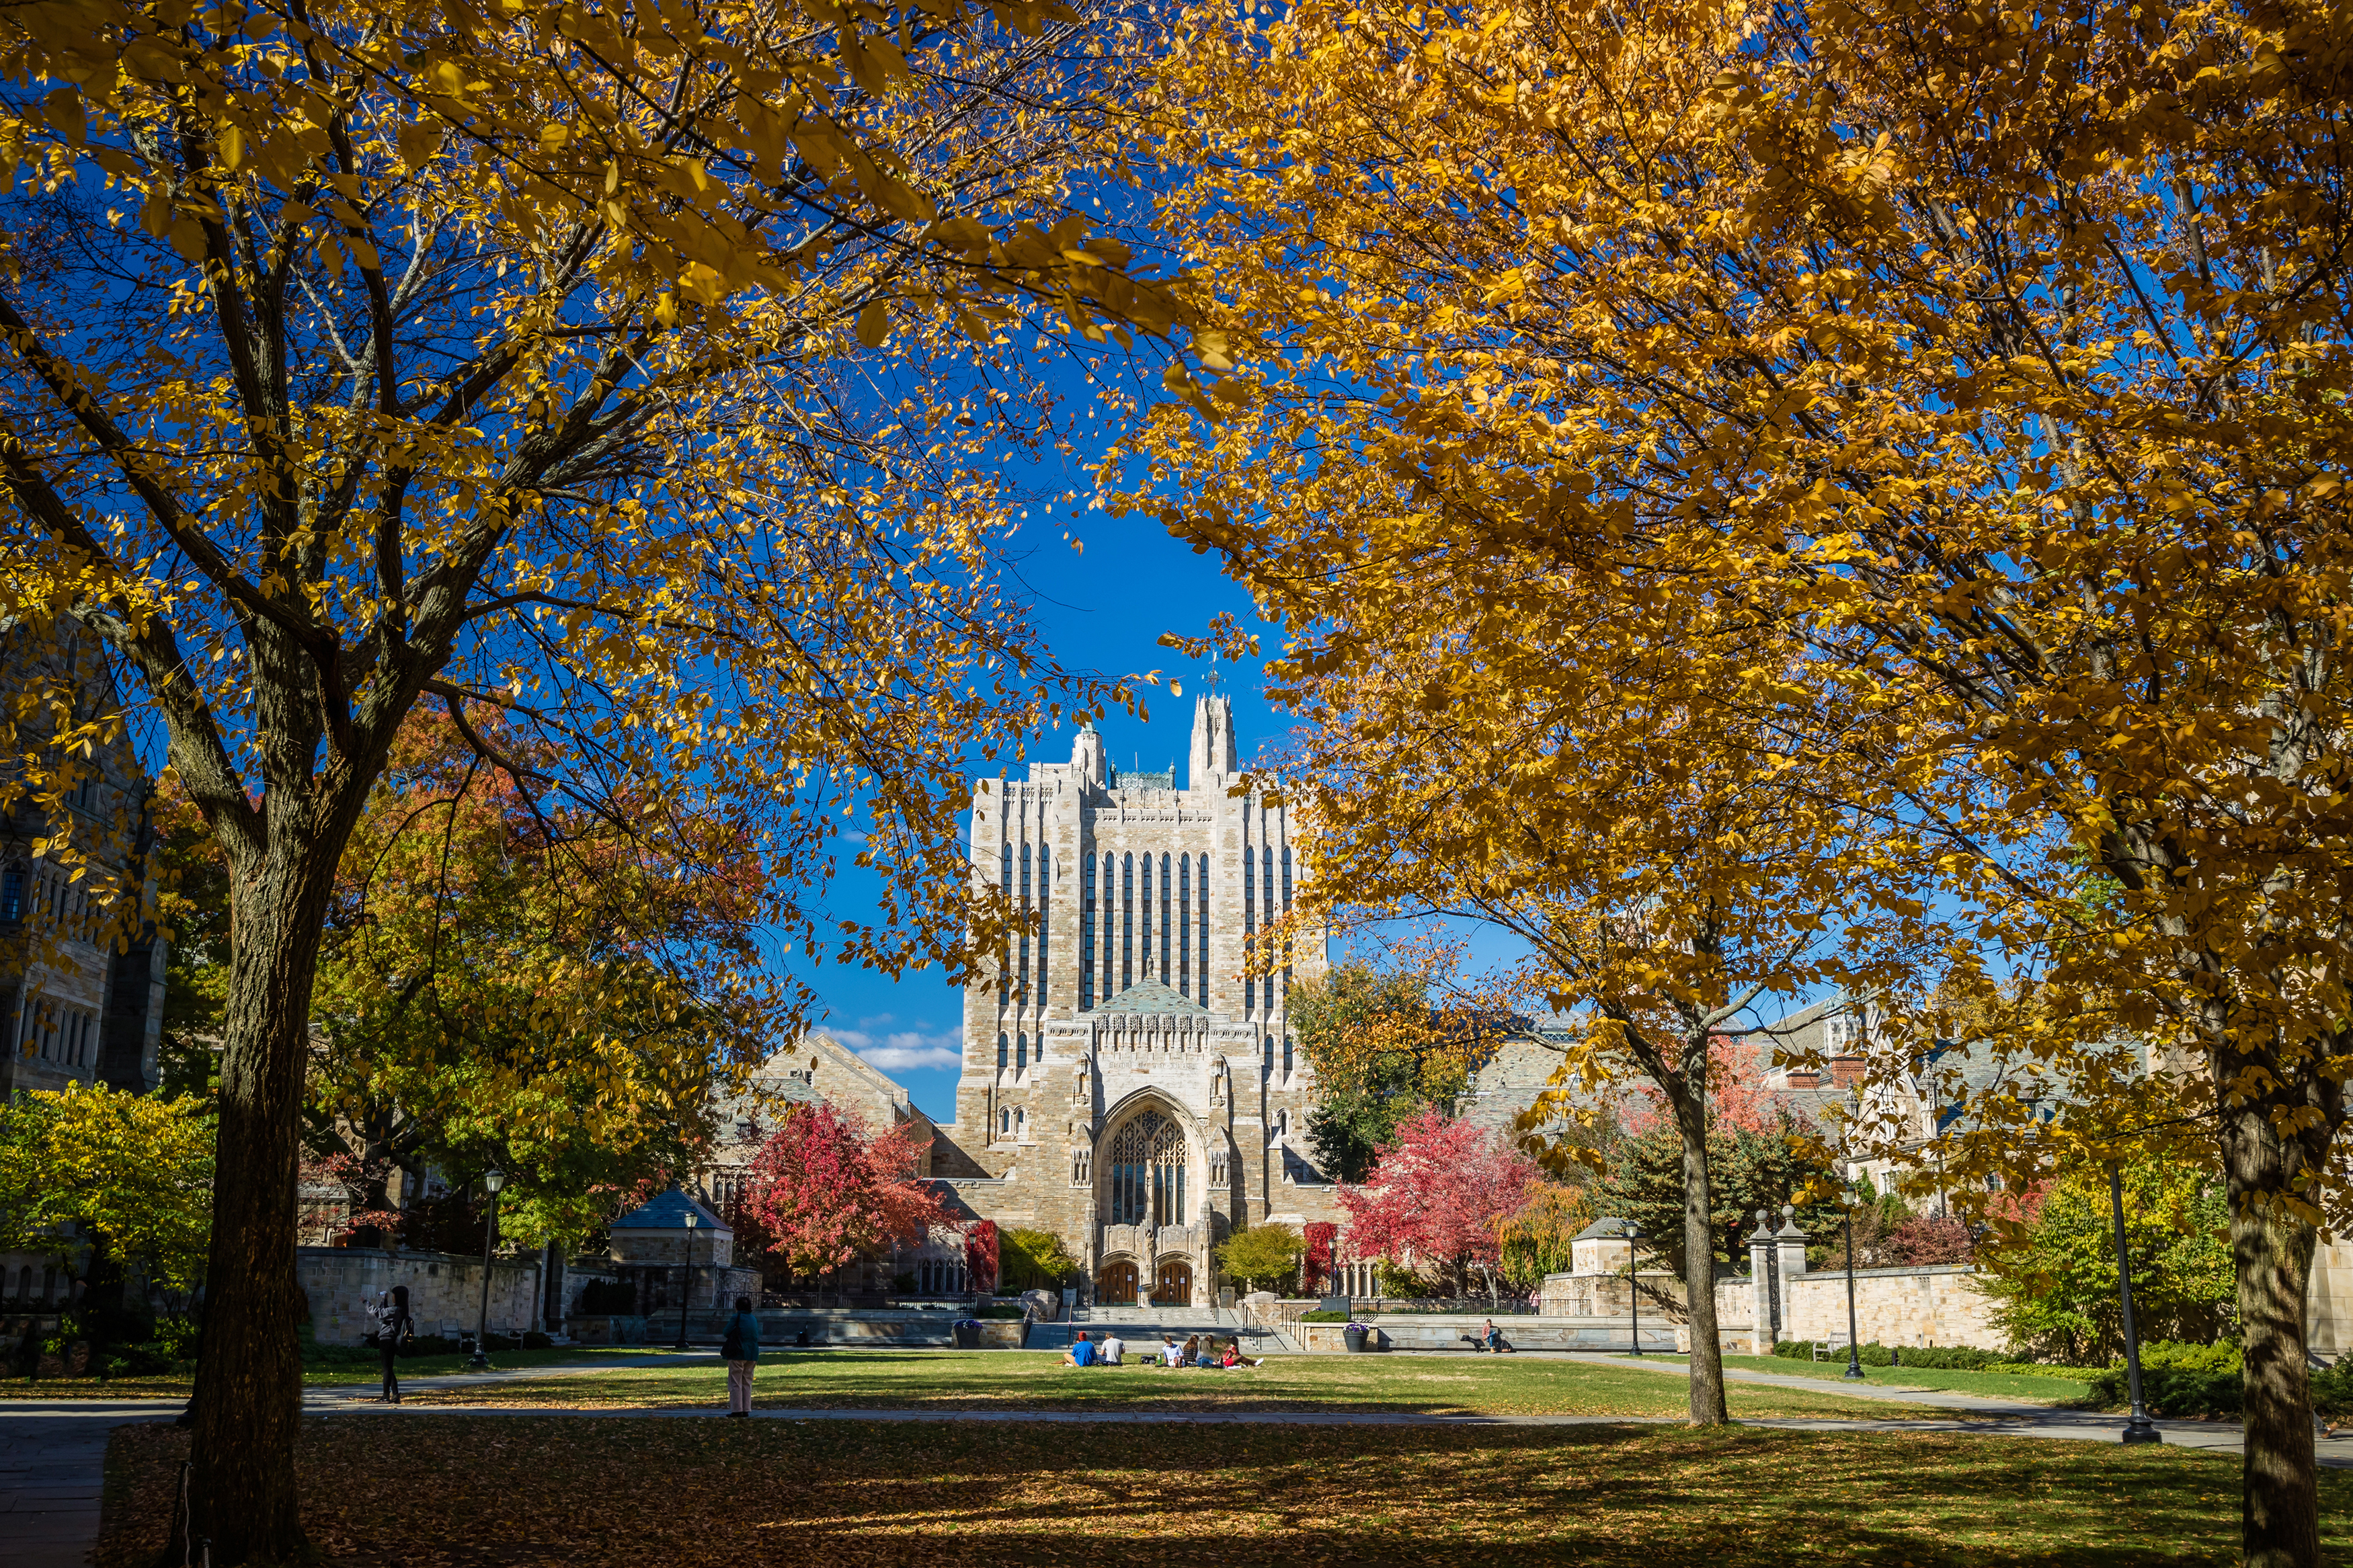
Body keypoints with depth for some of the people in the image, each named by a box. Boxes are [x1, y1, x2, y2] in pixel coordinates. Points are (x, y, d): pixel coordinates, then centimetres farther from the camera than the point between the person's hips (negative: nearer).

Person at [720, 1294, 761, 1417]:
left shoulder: (736, 1318, -9)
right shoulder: (754, 1319, 10)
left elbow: (726, 1332, -3)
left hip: (738, 1354, -6)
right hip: (752, 1355, 6)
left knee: (735, 1383, 0)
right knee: (747, 1383, 12)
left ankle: (737, 1410, -4)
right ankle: (746, 1410, 11)